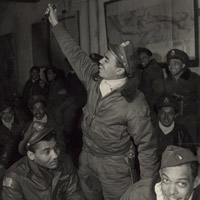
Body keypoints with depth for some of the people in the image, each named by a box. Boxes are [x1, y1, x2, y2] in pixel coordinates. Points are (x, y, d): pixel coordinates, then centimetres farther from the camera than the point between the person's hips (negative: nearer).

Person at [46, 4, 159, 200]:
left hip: (113, 167, -6)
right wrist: (56, 24, 13)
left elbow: (146, 145, -18)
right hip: (86, 159, 6)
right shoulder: (94, 78, -6)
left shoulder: (134, 104, -24)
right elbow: (75, 54, 7)